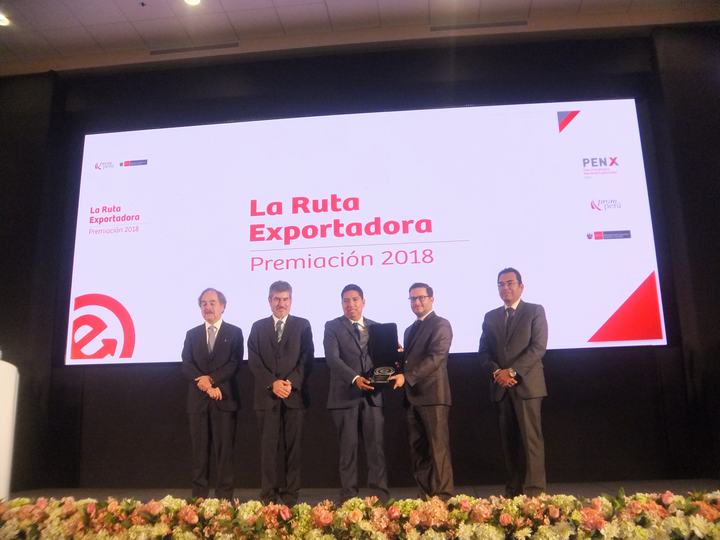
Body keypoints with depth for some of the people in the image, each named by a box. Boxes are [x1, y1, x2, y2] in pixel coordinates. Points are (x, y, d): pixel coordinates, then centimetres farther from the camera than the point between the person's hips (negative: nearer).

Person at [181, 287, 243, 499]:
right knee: (199, 449, 6)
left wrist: (211, 378, -16)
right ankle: (199, 495, 13)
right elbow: (186, 366, 2)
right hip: (198, 399, 3)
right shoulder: (192, 334, 13)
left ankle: (224, 495, 6)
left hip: (224, 398, -2)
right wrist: (206, 385, -13)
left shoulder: (234, 333, 5)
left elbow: (234, 364, -6)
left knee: (224, 448, 0)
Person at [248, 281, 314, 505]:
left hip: (295, 394, -1)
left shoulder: (302, 325, 7)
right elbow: (254, 361, 2)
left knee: (293, 446, 3)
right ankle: (268, 495, 11)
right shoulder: (258, 327, 11)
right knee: (268, 447, 3)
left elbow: (307, 358, 0)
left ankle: (290, 495, 11)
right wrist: (272, 383, -11)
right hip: (267, 395, 1)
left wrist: (291, 382, -14)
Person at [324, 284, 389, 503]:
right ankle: (348, 495, 12)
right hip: (345, 395, -3)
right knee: (348, 447, 3)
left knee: (376, 445, 2)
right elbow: (333, 358, -10)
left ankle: (380, 494, 9)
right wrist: (354, 378, -21)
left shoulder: (376, 327, 14)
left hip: (372, 394, 3)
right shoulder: (332, 327, 2)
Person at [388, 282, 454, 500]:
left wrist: (406, 377, -22)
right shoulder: (410, 329, 21)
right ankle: (425, 494, 18)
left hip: (433, 395, -8)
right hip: (412, 396, 8)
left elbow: (436, 358, -16)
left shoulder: (440, 324, -5)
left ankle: (443, 496, 1)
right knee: (417, 449, 10)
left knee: (438, 448, -5)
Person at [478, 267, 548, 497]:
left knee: (530, 438, -6)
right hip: (501, 386, 4)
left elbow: (538, 347, -8)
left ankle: (534, 490, -1)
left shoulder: (535, 311, 3)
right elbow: (484, 352, 12)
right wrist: (496, 372, -8)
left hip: (527, 384, -4)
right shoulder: (490, 317, 16)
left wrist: (512, 371, -15)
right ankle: (513, 489, 13)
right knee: (508, 440, 7)